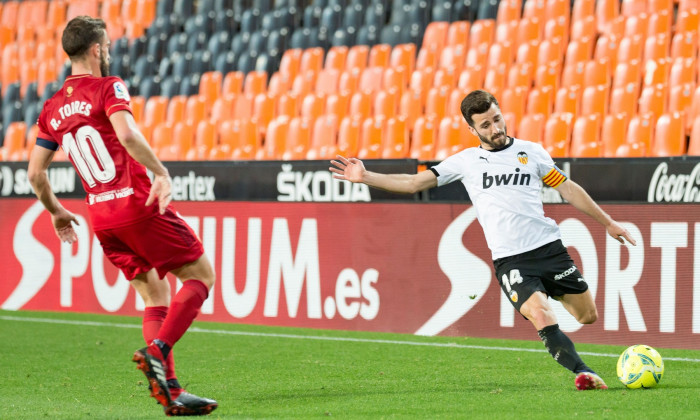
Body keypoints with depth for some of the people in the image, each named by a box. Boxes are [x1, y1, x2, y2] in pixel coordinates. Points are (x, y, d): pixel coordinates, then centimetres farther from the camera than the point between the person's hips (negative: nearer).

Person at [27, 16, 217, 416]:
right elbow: (126, 134, -26)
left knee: (155, 294, 15)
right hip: (137, 204, -7)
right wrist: (161, 172, -25)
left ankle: (170, 391, 5)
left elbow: (35, 172, 15)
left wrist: (56, 212, 28)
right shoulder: (108, 87, -6)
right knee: (201, 275, 3)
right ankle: (157, 351, -16)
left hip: (101, 217, 7)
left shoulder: (53, 109, 13)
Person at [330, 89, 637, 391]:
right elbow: (415, 183, 8)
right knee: (541, 316, -25)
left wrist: (607, 222, 18)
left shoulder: (530, 151, 9)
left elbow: (568, 188, 16)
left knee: (588, 315, 3)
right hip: (510, 260, -2)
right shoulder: (465, 161, 8)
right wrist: (366, 178, -1)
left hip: (549, 247, 2)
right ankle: (582, 373, -21)